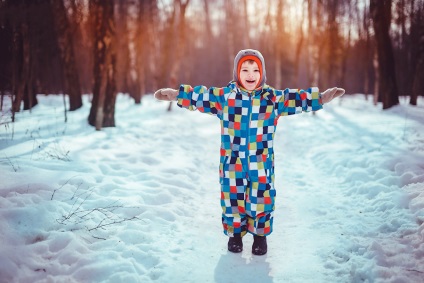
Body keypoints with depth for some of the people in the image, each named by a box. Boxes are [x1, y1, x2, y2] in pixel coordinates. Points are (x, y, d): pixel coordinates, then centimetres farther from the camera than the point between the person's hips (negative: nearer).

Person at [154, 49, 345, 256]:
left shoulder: (273, 98, 0)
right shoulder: (224, 96, -1)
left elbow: (296, 99, 0)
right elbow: (200, 96, 0)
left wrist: (321, 98, -10)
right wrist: (176, 95, -6)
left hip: (261, 163, 0)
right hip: (232, 163, 0)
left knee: (261, 199, 7)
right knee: (233, 198, 10)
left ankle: (260, 235, 28)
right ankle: (235, 233, 31)